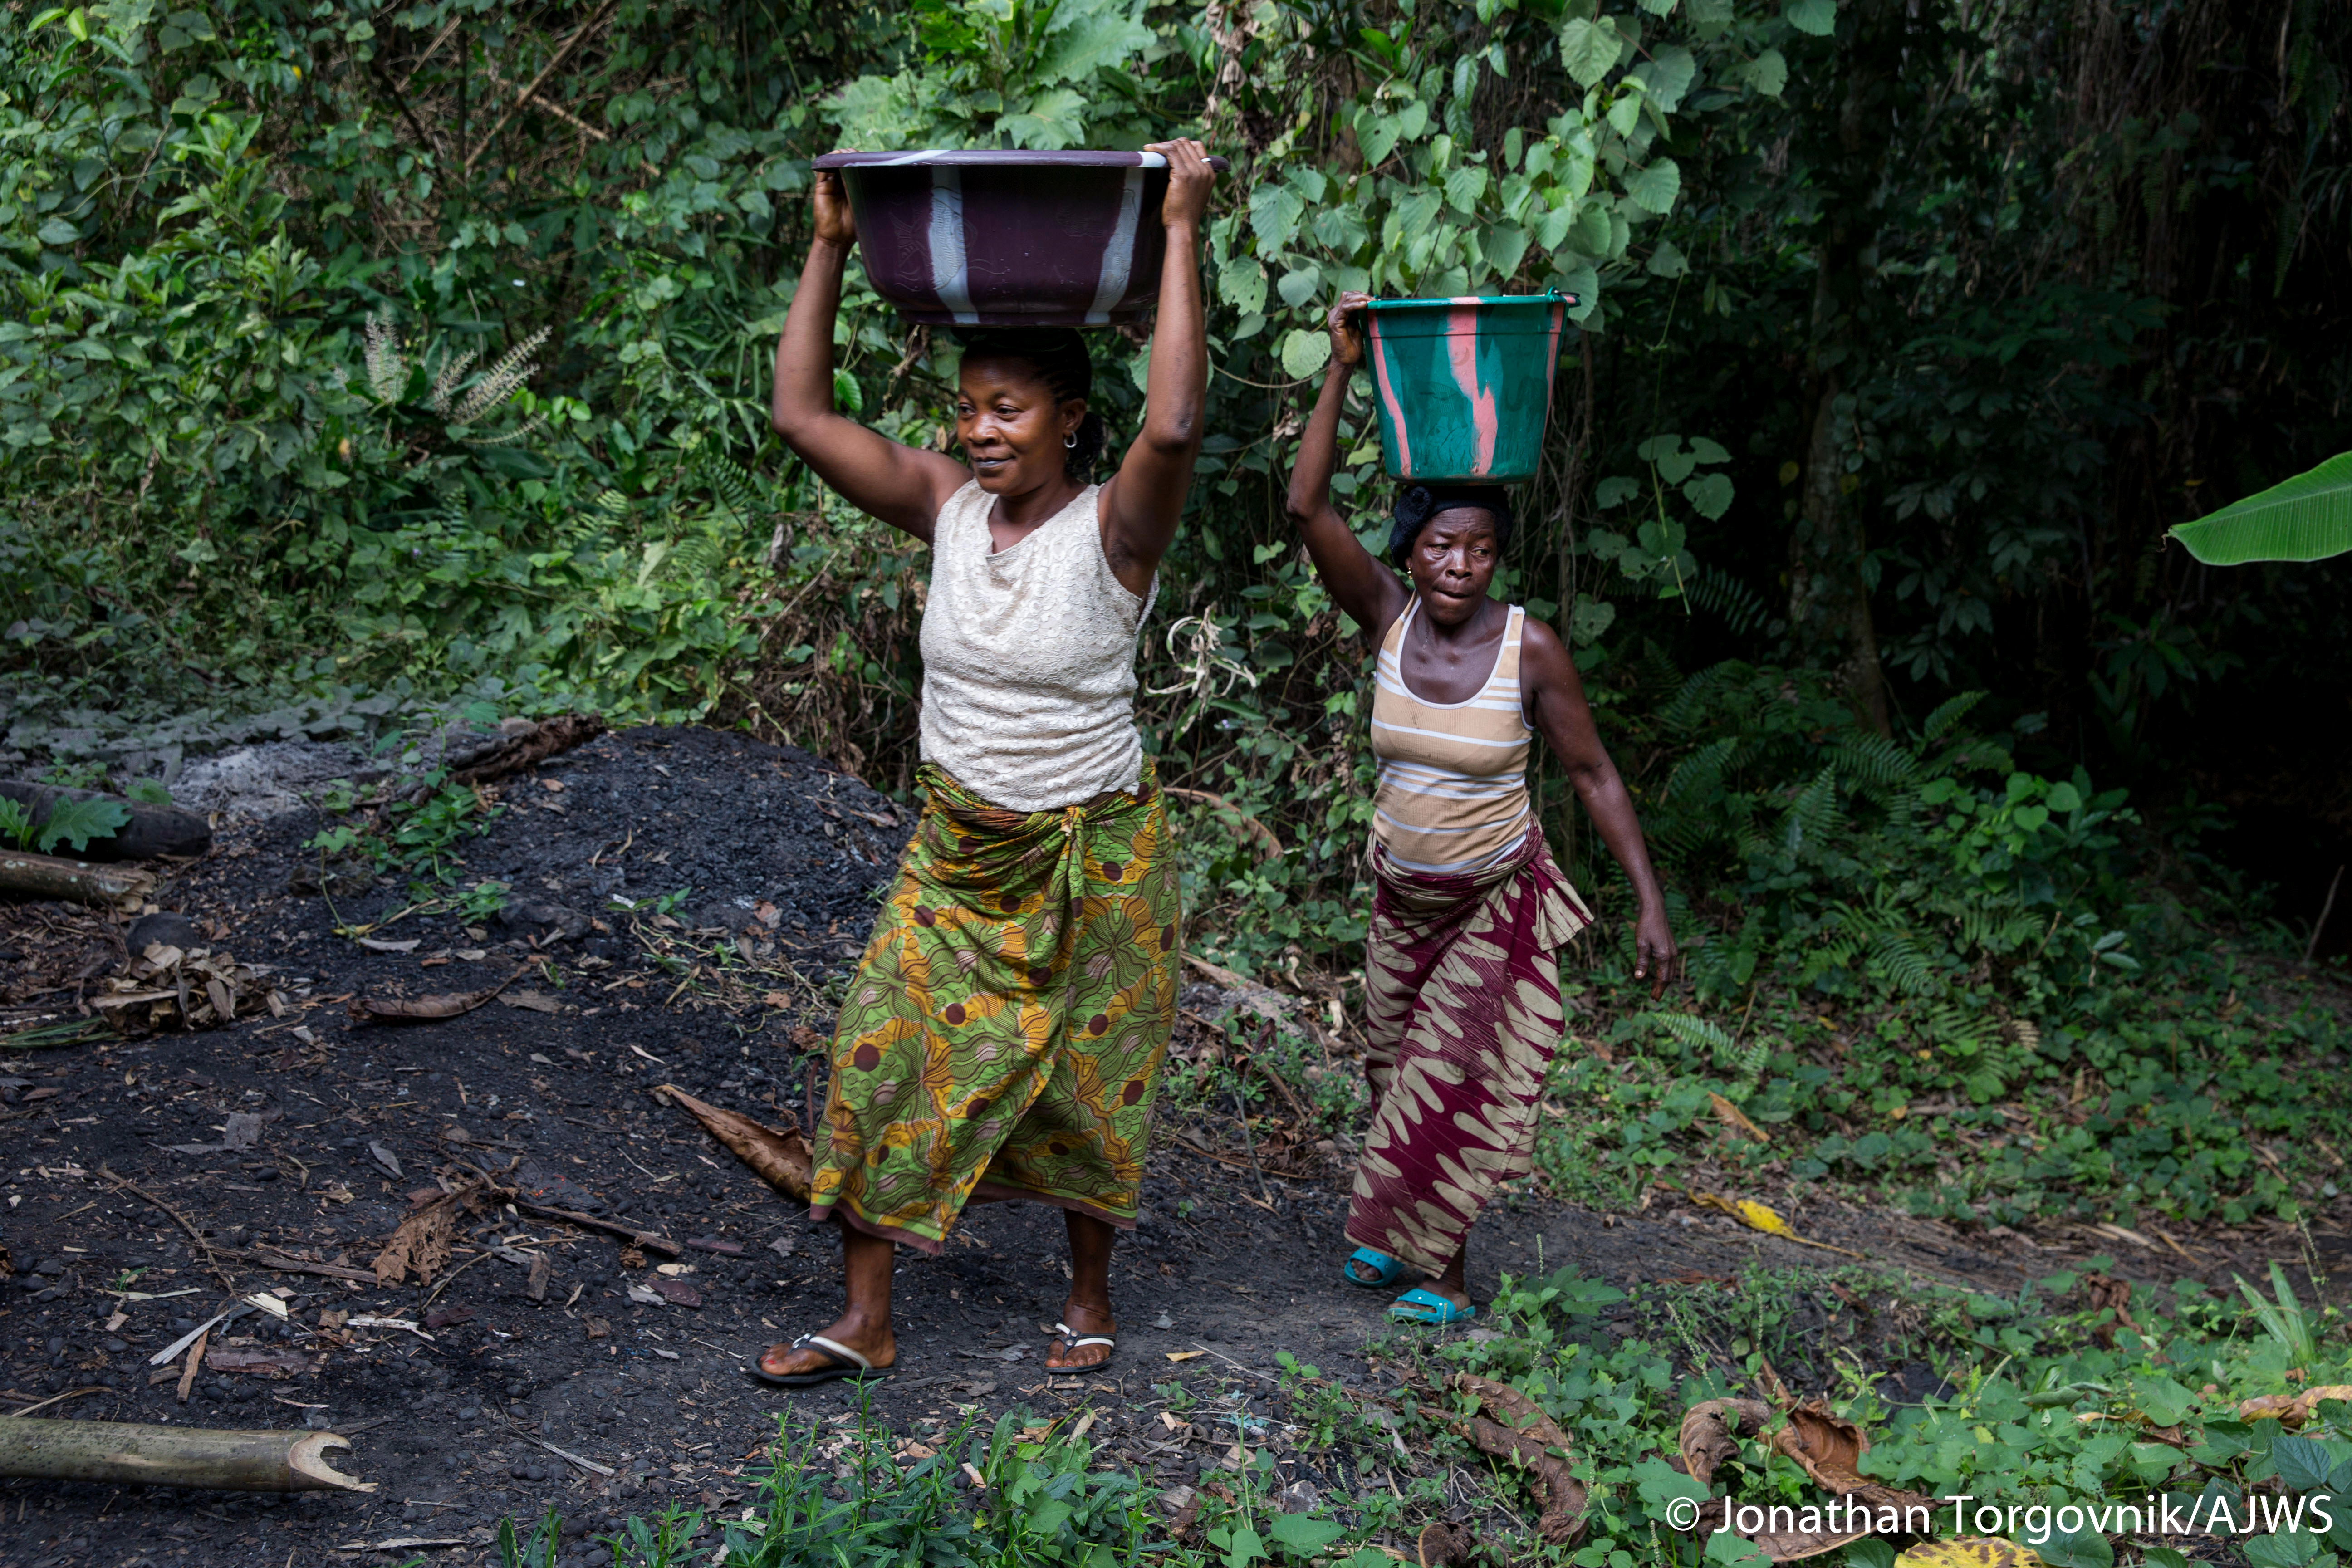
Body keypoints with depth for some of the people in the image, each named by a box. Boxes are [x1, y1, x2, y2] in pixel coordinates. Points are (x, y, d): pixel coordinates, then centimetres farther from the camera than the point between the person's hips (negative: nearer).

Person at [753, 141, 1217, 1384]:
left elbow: (1174, 426, -38)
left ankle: (1089, 1291, 33)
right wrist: (830, 249, -9)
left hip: (1091, 856, -4)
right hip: (956, 852, 4)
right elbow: (801, 415, -5)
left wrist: (1182, 234, -35)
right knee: (886, 1058, 0)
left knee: (1083, 1082, 10)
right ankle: (864, 1320, 12)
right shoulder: (947, 505, -3)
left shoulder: (1114, 527, -17)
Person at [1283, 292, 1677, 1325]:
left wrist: (1650, 902, -12)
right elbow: (1308, 506, -22)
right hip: (1400, 893, 3)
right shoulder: (1388, 617, -12)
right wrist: (1342, 369, -27)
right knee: (1397, 1071, 15)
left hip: (1498, 900, -3)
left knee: (1463, 1077, -4)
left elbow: (1593, 774, -10)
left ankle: (1439, 1263, 11)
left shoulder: (1529, 648, -18)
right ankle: (1392, 1225, 35)